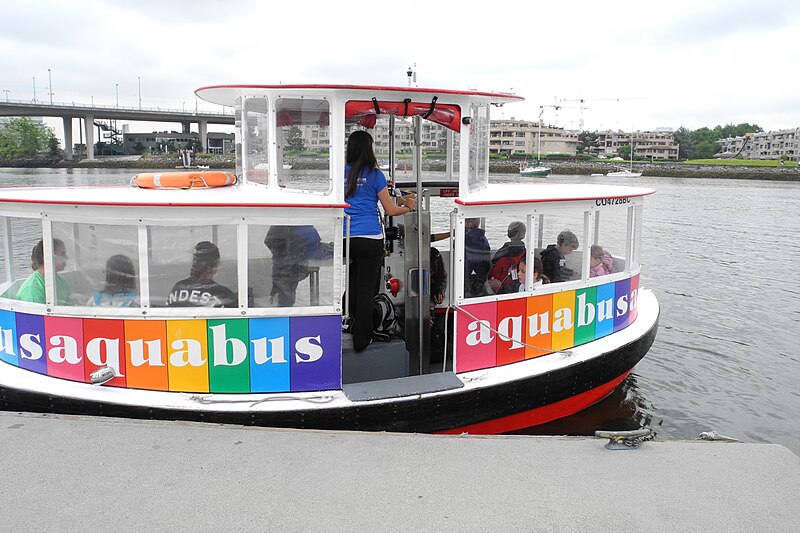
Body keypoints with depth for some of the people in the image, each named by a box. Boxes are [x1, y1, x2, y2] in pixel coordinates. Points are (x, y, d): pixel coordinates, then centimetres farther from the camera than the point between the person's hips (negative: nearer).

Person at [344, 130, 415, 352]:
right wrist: (408, 207, 20)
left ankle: (354, 328, 34)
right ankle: (361, 340, 9)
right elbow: (391, 210, 0)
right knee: (367, 290, 3)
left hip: (346, 238, 4)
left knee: (352, 286, 20)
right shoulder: (374, 175, -4)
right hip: (370, 238, -4)